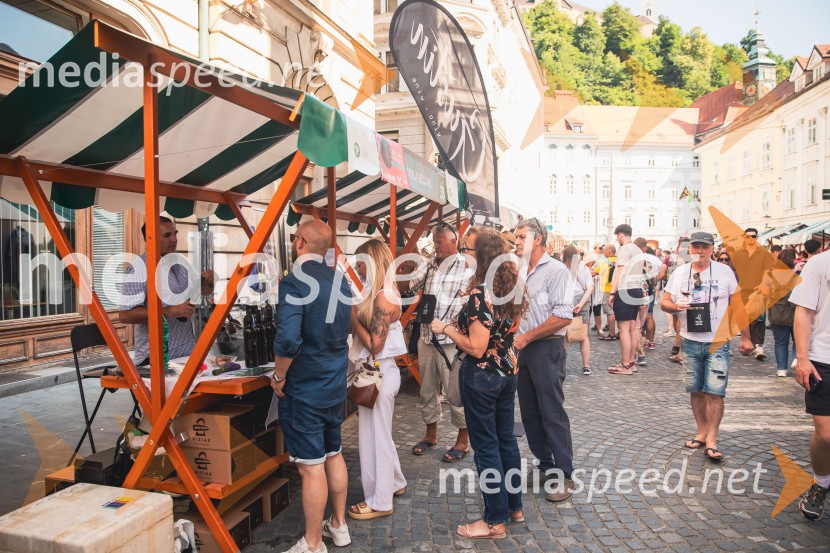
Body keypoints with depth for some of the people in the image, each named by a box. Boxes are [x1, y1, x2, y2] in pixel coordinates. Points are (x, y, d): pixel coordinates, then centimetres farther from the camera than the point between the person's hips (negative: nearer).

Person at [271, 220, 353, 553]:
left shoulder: (294, 281, -18)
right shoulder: (341, 280, 4)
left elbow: (288, 339, -28)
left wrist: (279, 377, -13)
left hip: (304, 388, -7)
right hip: (336, 384, 8)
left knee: (311, 467, 3)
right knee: (334, 454, 20)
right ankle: (339, 526, 36)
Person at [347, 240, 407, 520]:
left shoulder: (383, 298, -20)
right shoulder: (380, 294, 10)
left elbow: (375, 345, -21)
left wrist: (353, 318, -15)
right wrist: (355, 315, 1)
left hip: (378, 373, -10)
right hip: (376, 371, 10)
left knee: (374, 436, 2)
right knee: (379, 433, 22)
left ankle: (379, 502, 17)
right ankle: (395, 483, 39)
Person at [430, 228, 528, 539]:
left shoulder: (479, 294, -23)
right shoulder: (510, 286, 3)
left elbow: (476, 348, -24)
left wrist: (446, 329, -13)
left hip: (481, 376, -8)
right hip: (507, 372, 9)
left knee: (486, 447, 5)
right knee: (506, 440, 19)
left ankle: (495, 521, 18)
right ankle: (514, 507, 33)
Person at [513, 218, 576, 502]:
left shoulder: (555, 270, -10)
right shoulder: (520, 272, 14)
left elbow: (563, 316, -18)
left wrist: (526, 337, -17)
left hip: (546, 348, -8)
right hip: (523, 349, 8)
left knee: (552, 413, -2)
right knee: (530, 413, 13)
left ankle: (563, 475, 10)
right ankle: (546, 465, 27)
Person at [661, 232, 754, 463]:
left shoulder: (724, 272, -1)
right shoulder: (679, 273, 6)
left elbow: (739, 305, 2)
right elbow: (664, 302, 7)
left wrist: (746, 337, 0)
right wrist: (675, 306, -16)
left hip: (718, 342, -3)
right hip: (690, 342, 3)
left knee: (715, 391, -7)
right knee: (696, 390, 10)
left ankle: (711, 441, 0)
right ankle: (701, 432, 23)